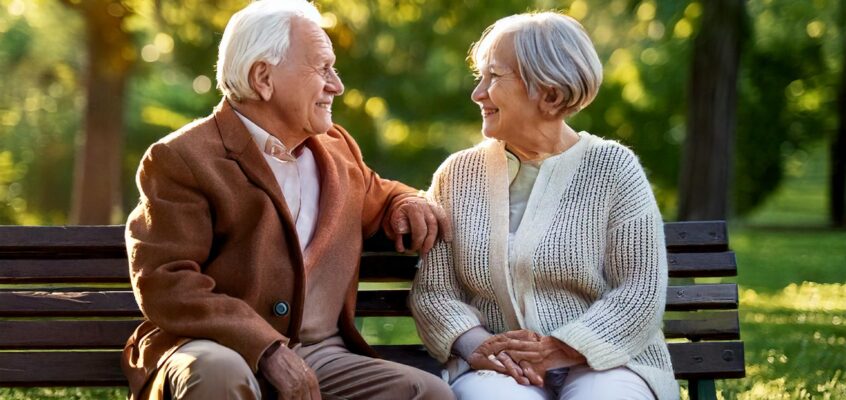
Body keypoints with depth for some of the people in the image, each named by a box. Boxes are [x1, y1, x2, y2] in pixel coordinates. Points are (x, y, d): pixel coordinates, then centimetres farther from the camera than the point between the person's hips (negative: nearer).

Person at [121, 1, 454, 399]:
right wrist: (267, 349, -23)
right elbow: (165, 285, -14)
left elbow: (375, 196, 41)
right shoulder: (182, 159, -4)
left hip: (321, 356, 6)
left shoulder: (337, 149, 18)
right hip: (223, 354, -6)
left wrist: (405, 203, 14)